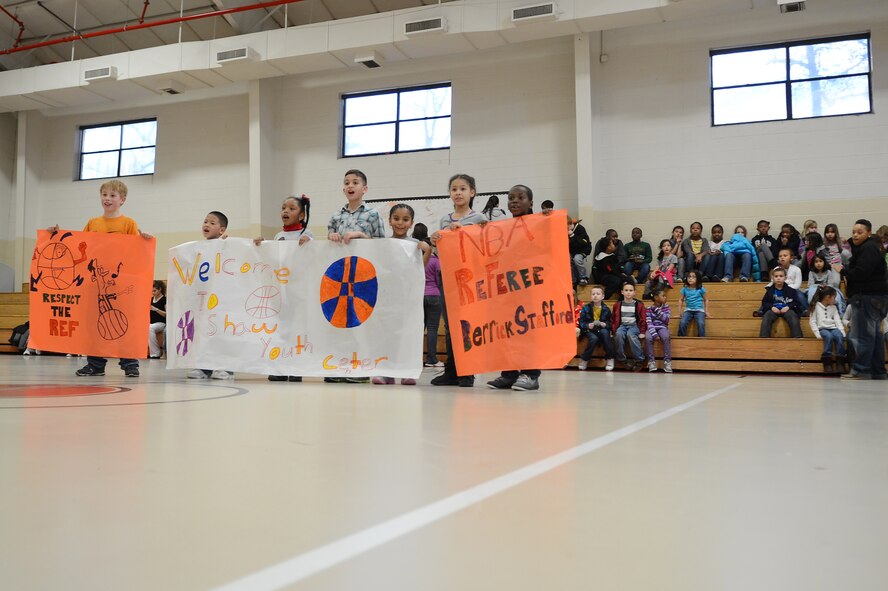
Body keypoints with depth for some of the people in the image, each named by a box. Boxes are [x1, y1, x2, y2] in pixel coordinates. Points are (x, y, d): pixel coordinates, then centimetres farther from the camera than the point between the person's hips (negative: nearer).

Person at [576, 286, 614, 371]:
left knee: (605, 333, -35)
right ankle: (584, 359, -13)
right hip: (589, 330, -1)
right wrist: (587, 326, -21)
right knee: (594, 338, -35)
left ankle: (609, 359, -23)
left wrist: (605, 324, -18)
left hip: (602, 330, 1)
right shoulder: (586, 308, -1)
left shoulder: (606, 309, 2)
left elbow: (610, 322, 4)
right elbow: (581, 322, -1)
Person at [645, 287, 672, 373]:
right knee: (648, 338, -34)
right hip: (652, 328, -1)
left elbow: (666, 320, -8)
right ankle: (651, 361, -21)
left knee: (666, 337, -34)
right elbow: (649, 323, -11)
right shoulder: (649, 308, -1)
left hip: (662, 327, 1)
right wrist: (654, 334, -26)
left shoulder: (666, 307, 6)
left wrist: (657, 310, -12)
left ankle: (667, 361, -25)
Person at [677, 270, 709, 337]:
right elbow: (681, 300, 16)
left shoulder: (701, 289, 0)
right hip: (688, 310, 2)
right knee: (682, 323, -24)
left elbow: (706, 300, 9)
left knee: (701, 323, -29)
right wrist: (679, 311, 8)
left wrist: (706, 311, 4)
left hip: (699, 310, -2)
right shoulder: (685, 289, 6)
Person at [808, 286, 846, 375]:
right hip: (822, 328, -3)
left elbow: (838, 321, 10)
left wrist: (843, 333, -5)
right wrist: (817, 334, -12)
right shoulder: (816, 306, 6)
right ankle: (827, 362, -32)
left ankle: (840, 362, -27)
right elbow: (812, 321, 0)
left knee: (839, 336, -31)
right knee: (829, 336, -36)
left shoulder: (833, 307, 20)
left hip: (833, 328, 3)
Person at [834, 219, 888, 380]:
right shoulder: (864, 248, 21)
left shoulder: (868, 249, -13)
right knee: (875, 334, 11)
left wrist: (843, 271, -6)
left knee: (862, 335, -10)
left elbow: (860, 273, -21)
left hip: (868, 298, -11)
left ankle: (861, 370, -9)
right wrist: (847, 275, 2)